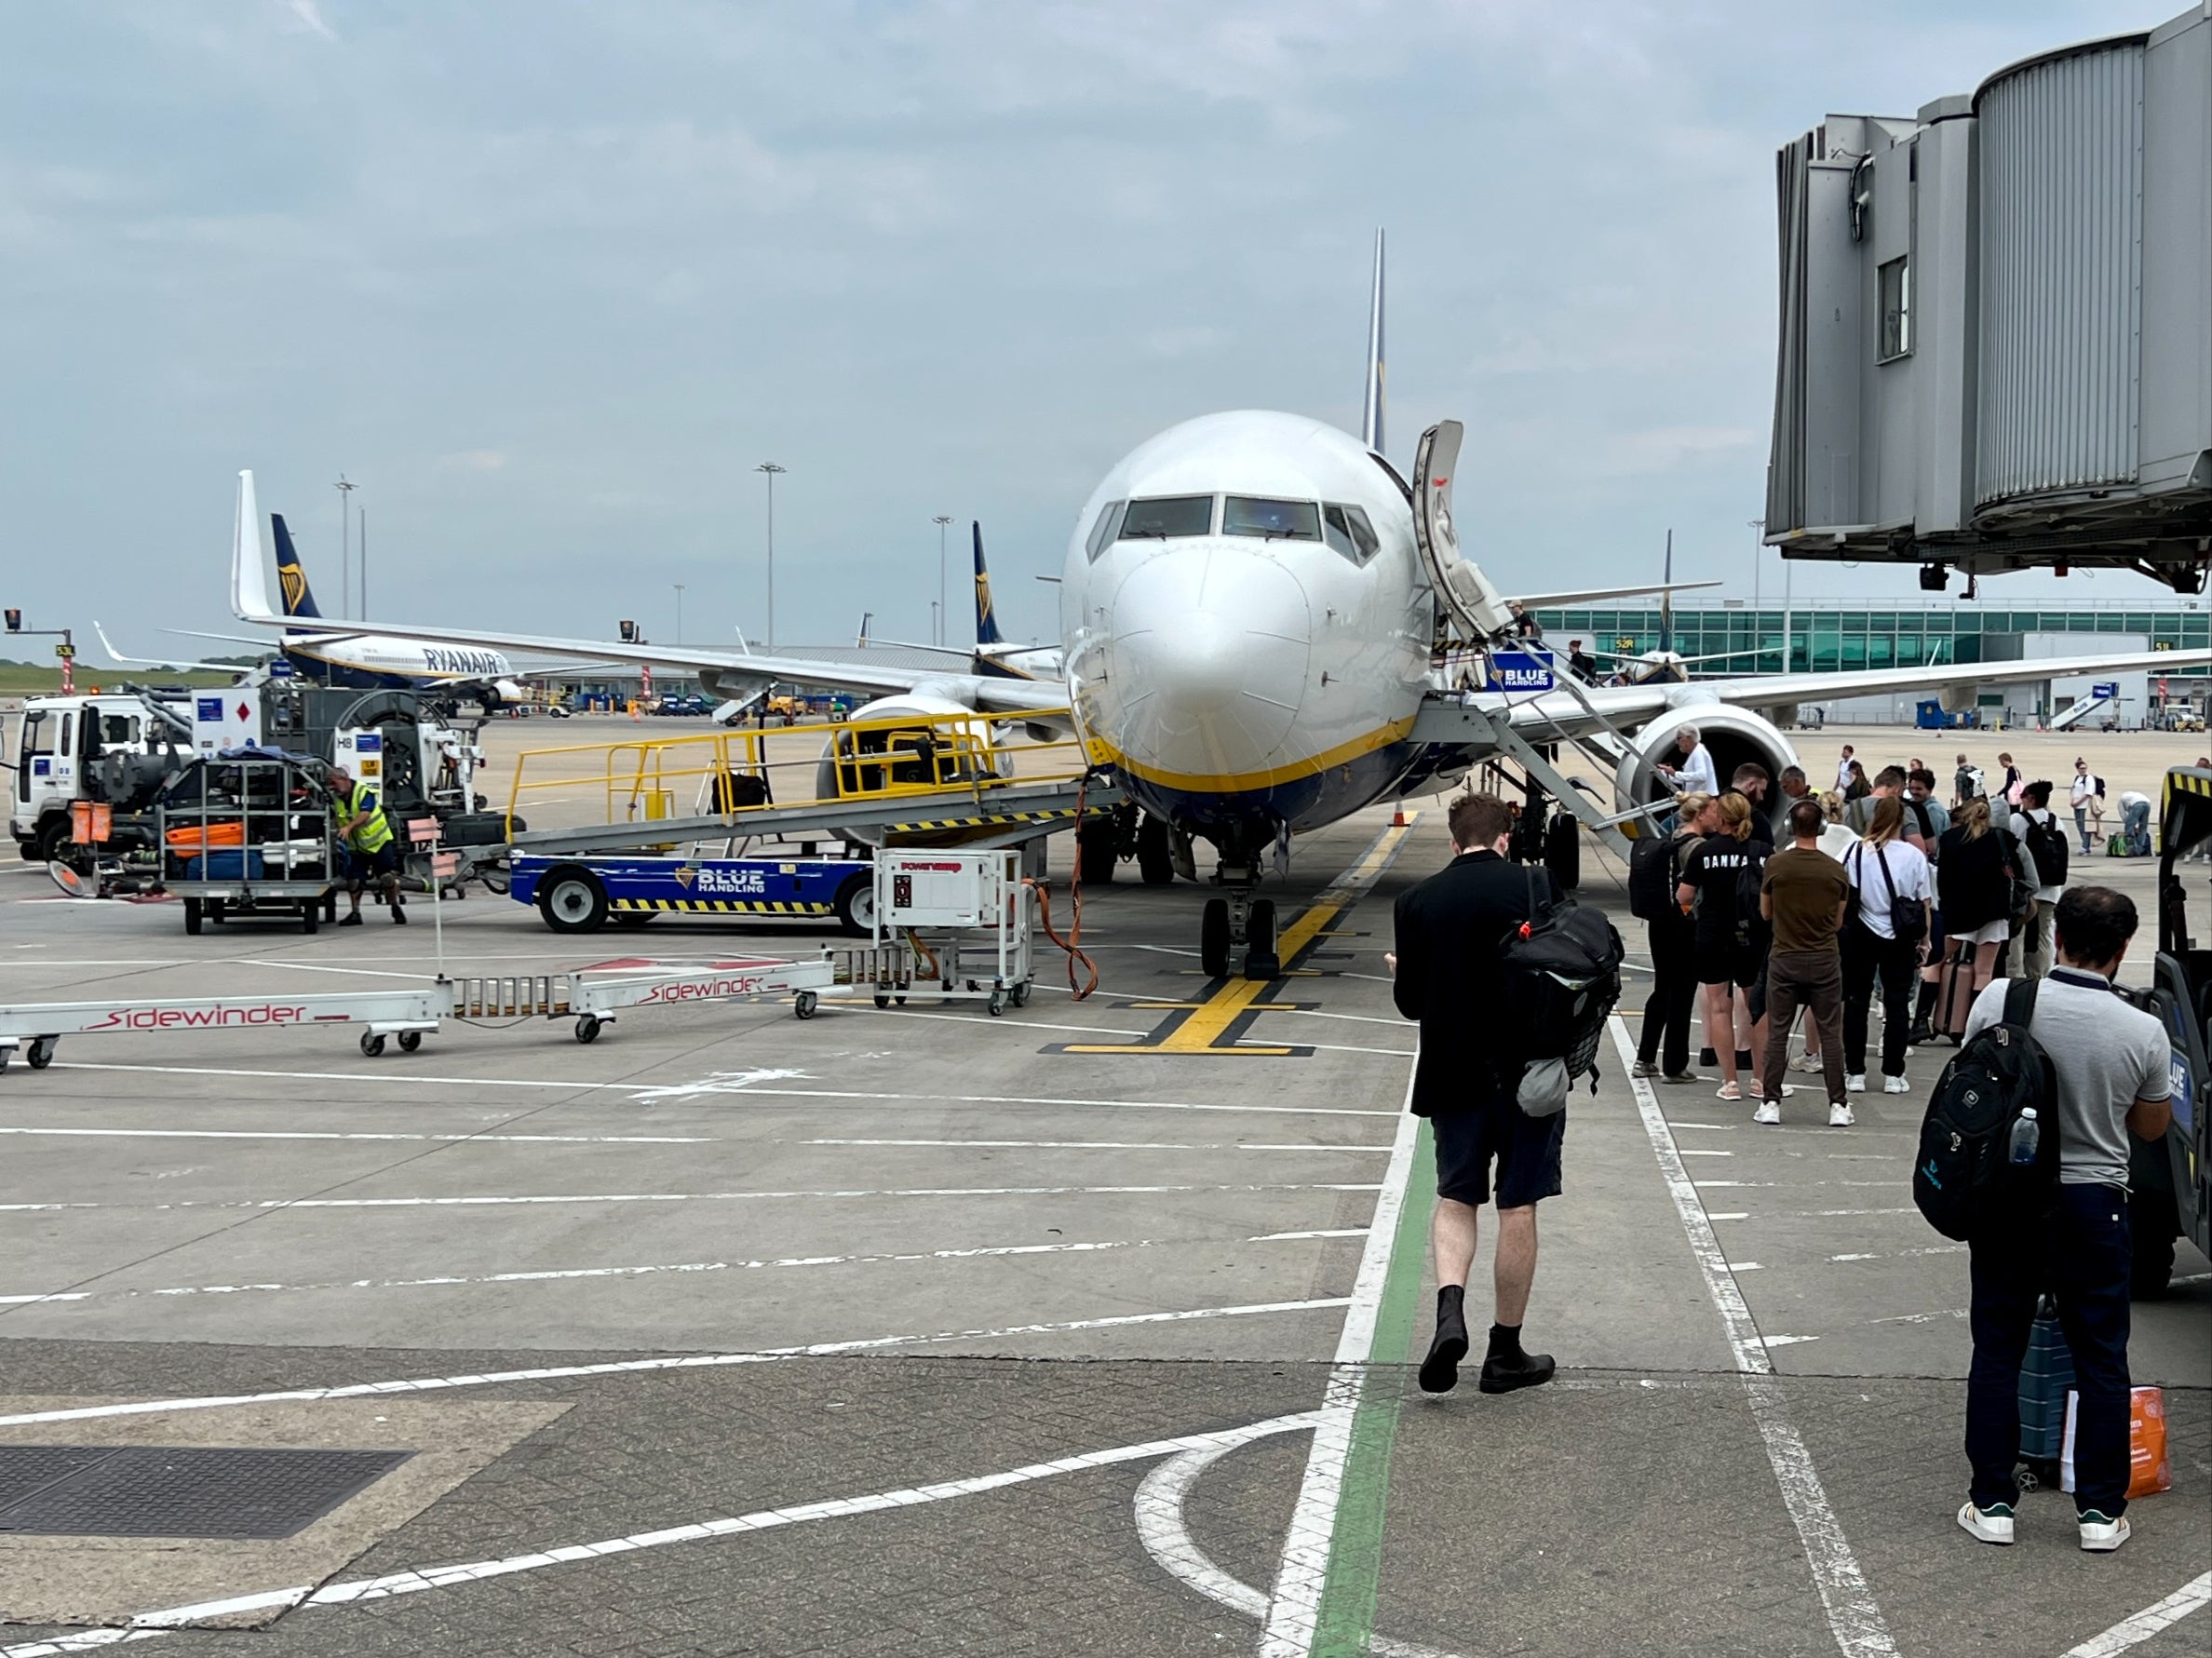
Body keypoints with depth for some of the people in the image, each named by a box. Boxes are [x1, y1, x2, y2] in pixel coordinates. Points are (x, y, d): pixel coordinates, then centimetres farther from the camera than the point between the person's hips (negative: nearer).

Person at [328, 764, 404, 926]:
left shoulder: (364, 792, -17)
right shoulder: (334, 798, 0)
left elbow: (365, 814, -30)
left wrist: (349, 827, -43)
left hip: (379, 842, -4)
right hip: (356, 846, 4)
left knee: (388, 877, -9)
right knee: (353, 880, -3)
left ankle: (396, 908, 12)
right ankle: (355, 913, 11)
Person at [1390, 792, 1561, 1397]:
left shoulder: (1418, 900, -3)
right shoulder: (1535, 885, -8)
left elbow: (1410, 1001, -1)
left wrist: (1402, 973, 21)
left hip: (1454, 1074, 1)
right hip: (1528, 1071, -1)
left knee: (1455, 1197, 14)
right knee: (1518, 1208, 7)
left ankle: (1450, 1308, -11)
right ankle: (1506, 1352, 13)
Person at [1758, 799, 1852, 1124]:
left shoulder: (1775, 865, -8)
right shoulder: (1836, 870, -4)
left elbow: (1765, 913, 5)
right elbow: (1838, 921, 6)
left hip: (1784, 960, -1)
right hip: (1825, 961, 1)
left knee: (1777, 1034, 5)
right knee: (1830, 1035, 6)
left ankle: (1770, 1103, 4)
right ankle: (1838, 1106, 7)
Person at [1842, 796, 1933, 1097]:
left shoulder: (1857, 852, -7)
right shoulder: (1914, 856, -7)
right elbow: (1924, 902, -1)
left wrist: (1842, 930, 10)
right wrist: (1924, 940, 10)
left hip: (1862, 935, 0)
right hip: (1900, 938, 0)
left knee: (1857, 1002, 9)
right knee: (1897, 1004, 8)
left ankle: (1855, 1072, 10)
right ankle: (1893, 1075, 7)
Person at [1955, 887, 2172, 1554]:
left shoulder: (2000, 1000, -11)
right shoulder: (2143, 1032, -12)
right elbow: (2152, 1126, 3)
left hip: (2005, 1197, 1)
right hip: (2093, 1204, -1)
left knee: (1997, 1349, 10)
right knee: (2101, 1358, 11)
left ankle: (1992, 1501, 14)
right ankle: (2101, 1510, 15)